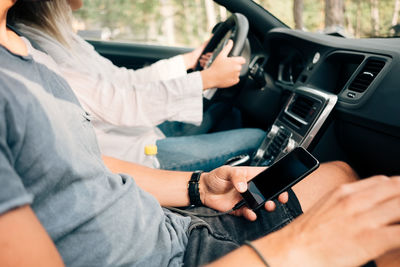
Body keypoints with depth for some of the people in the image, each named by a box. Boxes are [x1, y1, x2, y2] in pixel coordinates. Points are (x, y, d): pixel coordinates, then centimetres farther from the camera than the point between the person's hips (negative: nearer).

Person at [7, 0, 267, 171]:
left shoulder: (61, 38, 9)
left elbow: (123, 79, 12)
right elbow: (120, 103, -26)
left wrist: (189, 59, 15)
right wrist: (208, 78, -20)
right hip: (131, 154, -10)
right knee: (258, 138, -6)